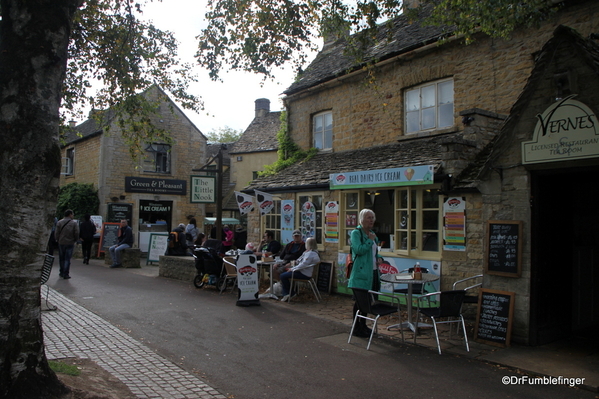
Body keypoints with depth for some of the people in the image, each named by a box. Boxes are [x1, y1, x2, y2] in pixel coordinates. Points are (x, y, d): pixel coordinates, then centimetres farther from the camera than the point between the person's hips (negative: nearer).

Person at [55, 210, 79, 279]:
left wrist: (57, 240, 15)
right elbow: (77, 234, -7)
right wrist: (75, 240, 11)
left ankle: (62, 272, 24)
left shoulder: (59, 222, 0)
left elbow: (56, 233, -1)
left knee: (61, 258, 14)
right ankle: (66, 274, 2)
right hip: (70, 243, -2)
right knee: (67, 259, 2)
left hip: (61, 243, 2)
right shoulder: (74, 223, -5)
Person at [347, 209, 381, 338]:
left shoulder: (372, 233, 15)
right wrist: (370, 240, -15)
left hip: (372, 272, 8)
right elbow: (359, 250, -23)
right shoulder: (356, 233, -10)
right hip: (361, 273, -8)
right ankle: (356, 328, 9)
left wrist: (378, 257, 8)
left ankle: (363, 325, 27)